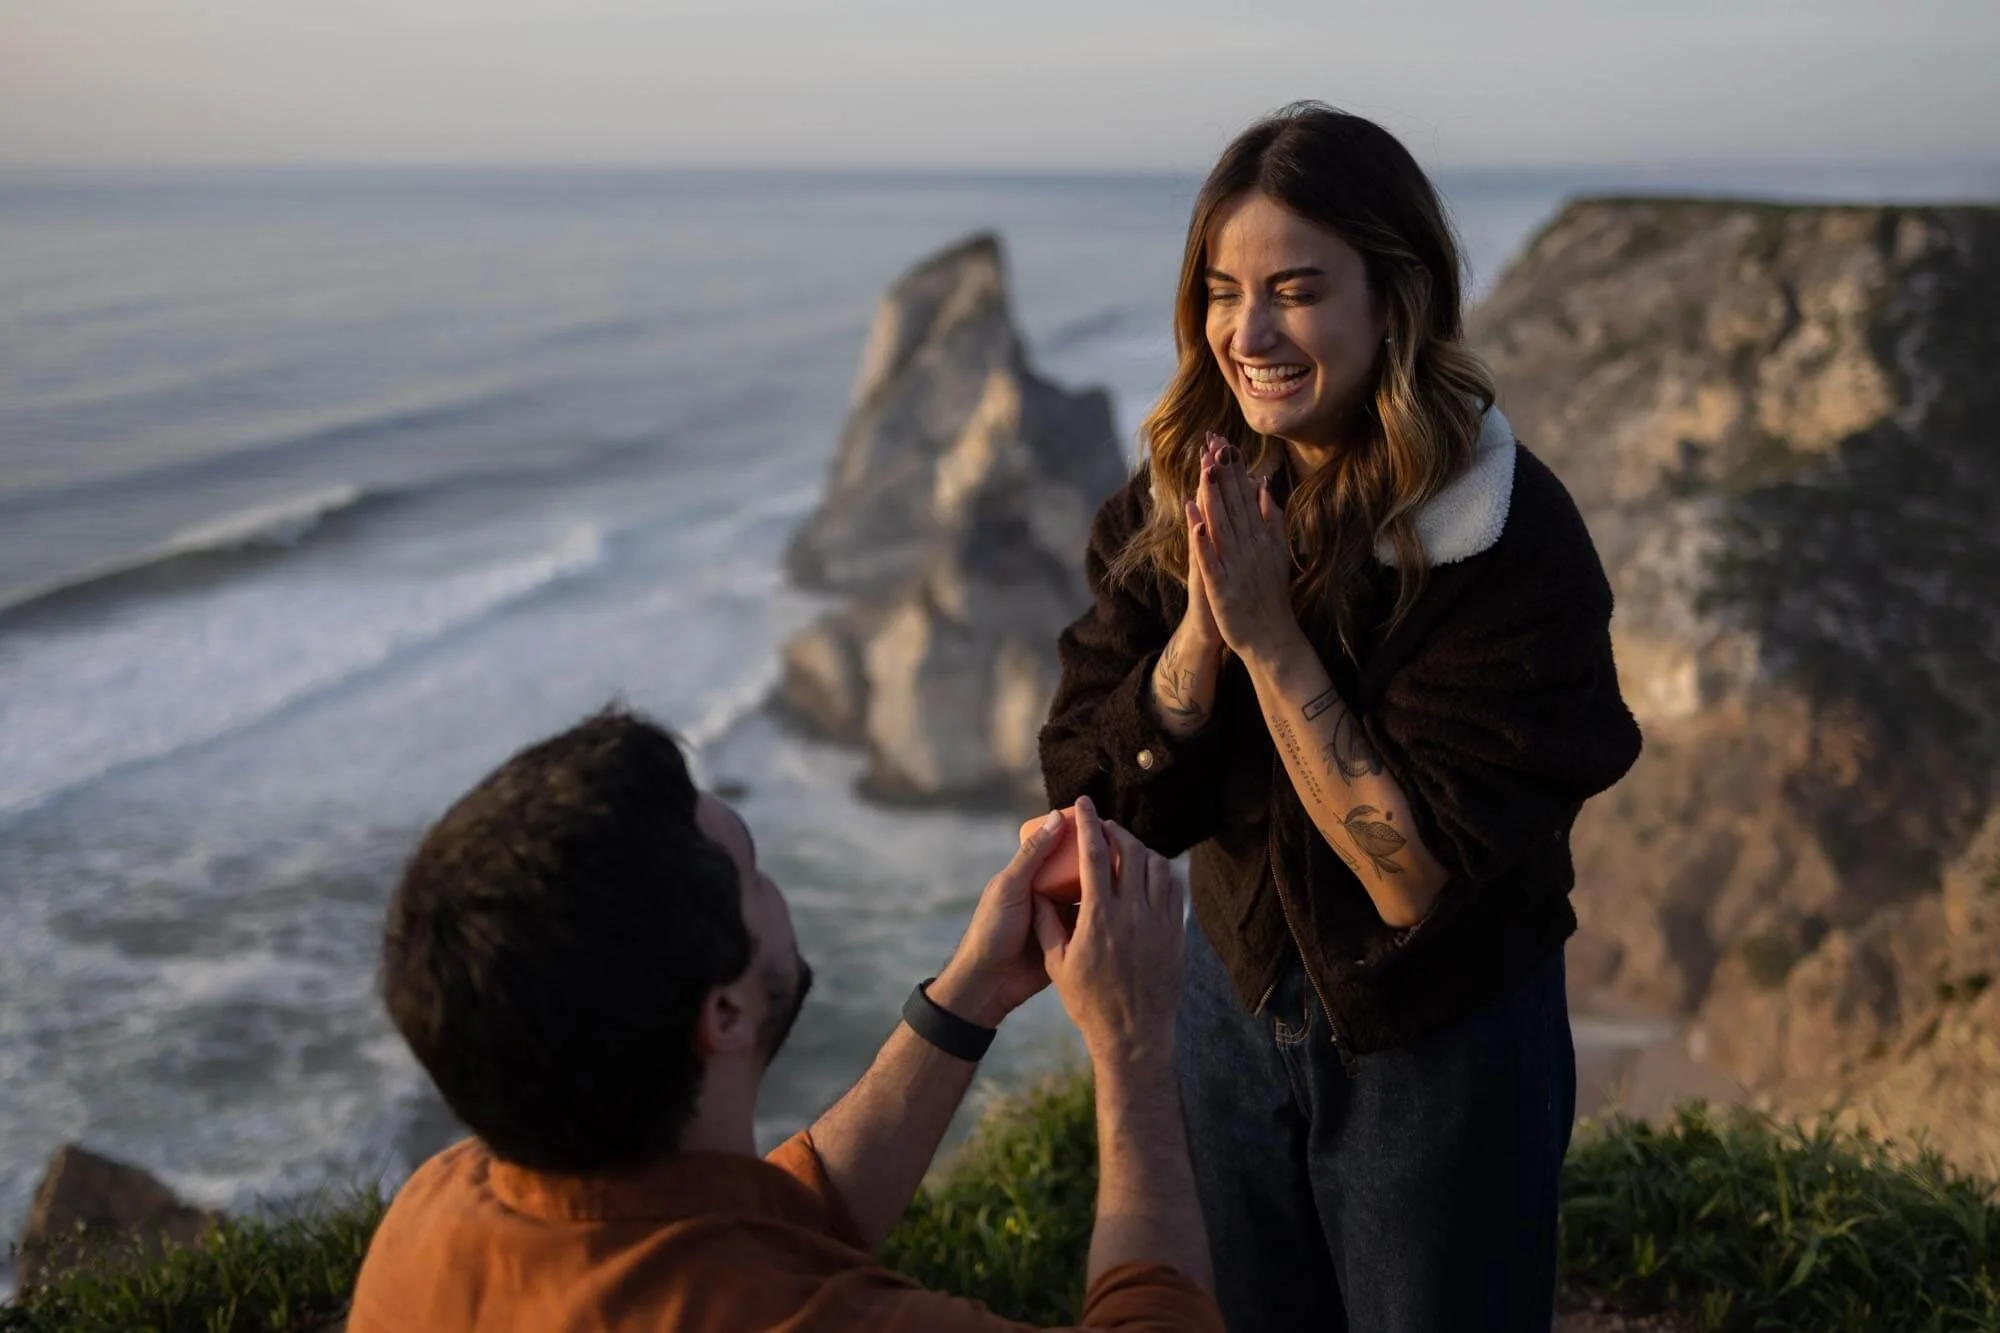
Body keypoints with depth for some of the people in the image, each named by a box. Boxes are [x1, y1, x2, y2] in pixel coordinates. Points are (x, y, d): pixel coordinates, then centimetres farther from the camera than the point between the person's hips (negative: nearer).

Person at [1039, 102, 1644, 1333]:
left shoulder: (1512, 537, -24)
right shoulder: (1177, 501, -8)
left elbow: (1419, 875, -26)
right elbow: (1100, 798, -11)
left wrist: (1270, 635, -30)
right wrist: (1202, 624, -26)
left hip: (1443, 1046, -4)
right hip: (1238, 1001, 5)